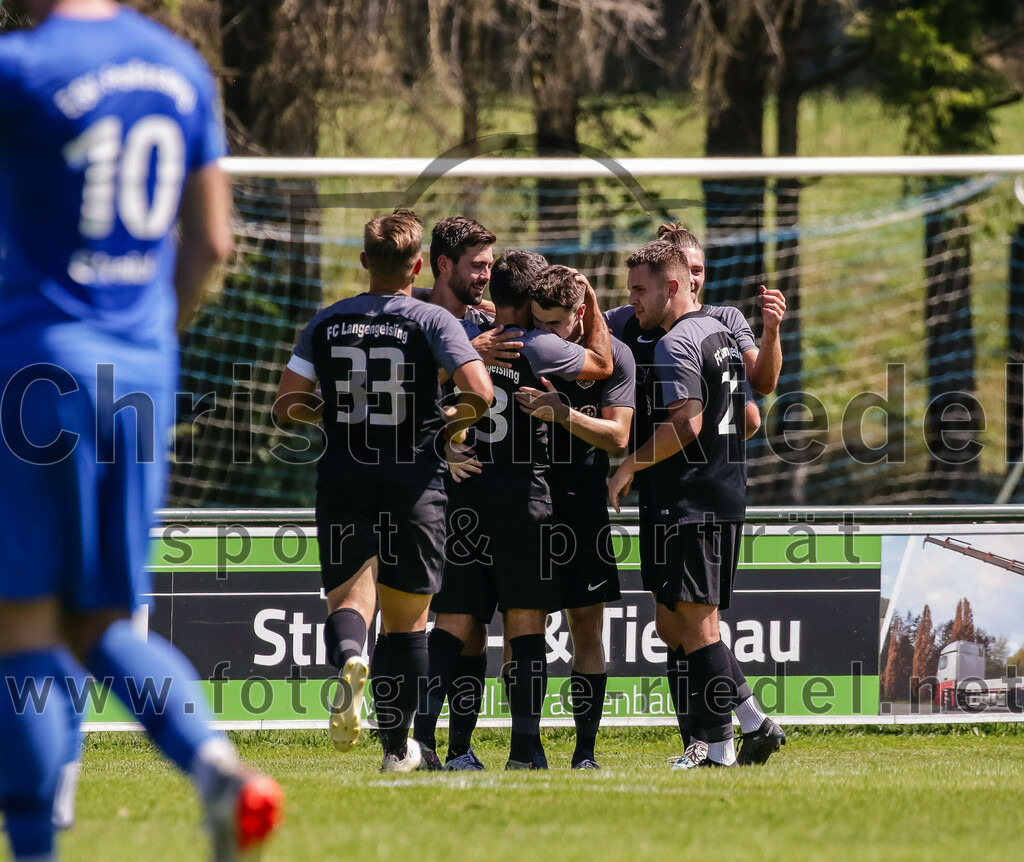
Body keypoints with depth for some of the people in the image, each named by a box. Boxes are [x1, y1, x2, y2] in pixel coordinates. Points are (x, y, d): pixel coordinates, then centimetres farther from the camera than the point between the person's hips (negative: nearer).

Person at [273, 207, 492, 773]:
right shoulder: (432, 321, -4)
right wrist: (451, 424, 5)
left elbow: (286, 405, 4)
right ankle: (397, 745, 15)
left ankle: (348, 658, -38)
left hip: (343, 478, 1)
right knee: (407, 618, 12)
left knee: (349, 599, -1)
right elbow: (479, 393, -16)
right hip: (414, 482, -1)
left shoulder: (326, 323, 5)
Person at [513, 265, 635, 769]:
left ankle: (586, 748, 2)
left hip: (580, 500, 0)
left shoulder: (612, 356, -4)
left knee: (587, 627, -2)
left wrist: (560, 412, -22)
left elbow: (617, 436, -9)